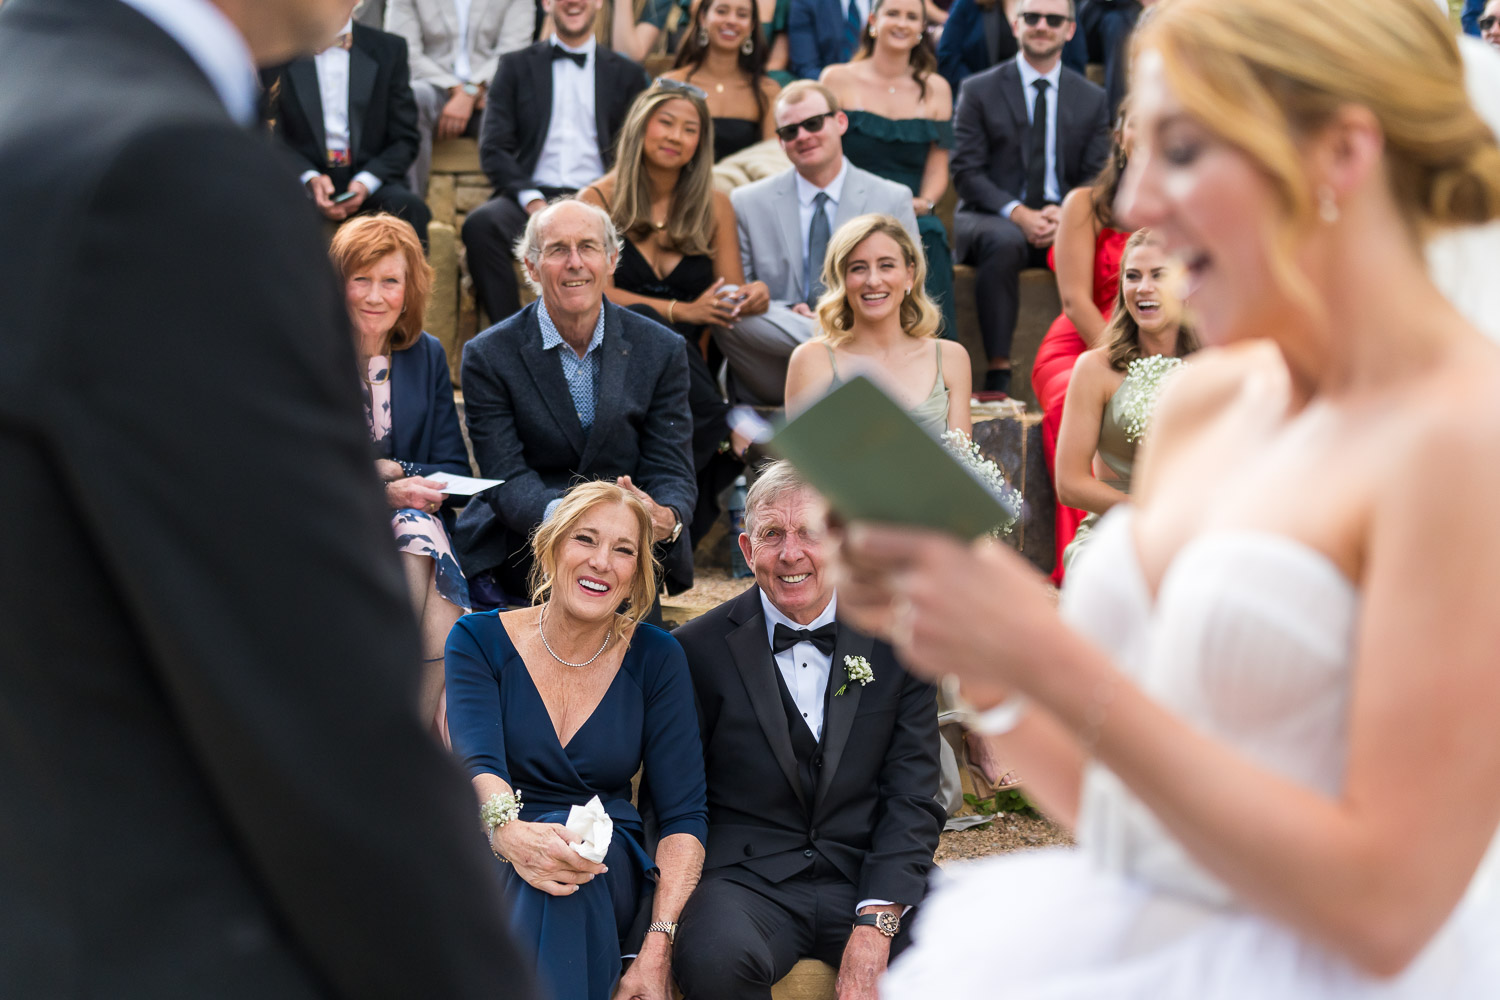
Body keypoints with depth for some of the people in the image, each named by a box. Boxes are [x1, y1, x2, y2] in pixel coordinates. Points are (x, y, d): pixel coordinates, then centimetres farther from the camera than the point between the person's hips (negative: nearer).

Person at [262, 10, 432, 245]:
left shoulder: (389, 49, 11)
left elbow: (404, 137, 7)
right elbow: (274, 135, 5)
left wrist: (365, 182, -11)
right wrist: (309, 178, -14)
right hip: (303, 178, -1)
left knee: (409, 207, -32)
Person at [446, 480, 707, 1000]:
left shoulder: (655, 658, 5)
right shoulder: (480, 640, 4)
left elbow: (683, 815, 0)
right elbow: (478, 761, -14)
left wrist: (657, 950, -17)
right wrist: (509, 832, -40)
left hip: (607, 879, 1)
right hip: (492, 869, 0)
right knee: (549, 856, -36)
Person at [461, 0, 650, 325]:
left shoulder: (627, 75, 19)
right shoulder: (516, 66, 17)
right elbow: (493, 150, 7)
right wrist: (533, 201, -11)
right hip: (531, 196, 1)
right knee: (481, 223, -33)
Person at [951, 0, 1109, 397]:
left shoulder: (1092, 99, 14)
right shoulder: (978, 91, 5)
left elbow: (1096, 179, 8)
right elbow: (966, 172, -2)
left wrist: (1065, 213, -15)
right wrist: (1018, 213, -18)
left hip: (1063, 224, 2)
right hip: (992, 219, -2)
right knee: (1005, 242, -38)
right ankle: (997, 375, -38)